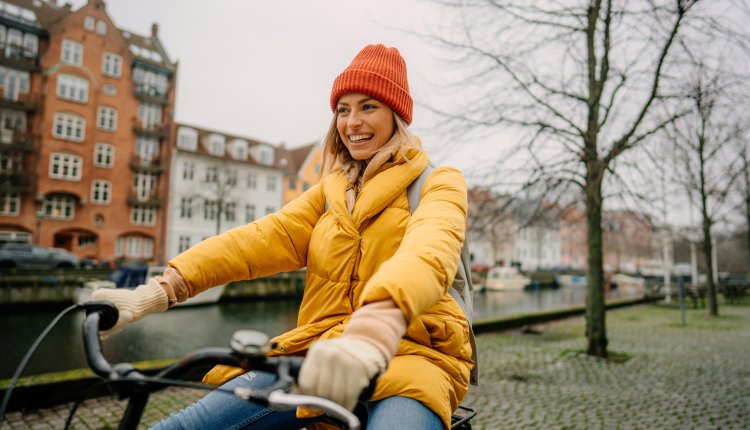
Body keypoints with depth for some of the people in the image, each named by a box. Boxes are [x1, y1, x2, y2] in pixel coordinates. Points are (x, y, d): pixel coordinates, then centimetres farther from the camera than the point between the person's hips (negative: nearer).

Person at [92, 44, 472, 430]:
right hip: (321, 352, 4)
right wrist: (157, 291, -17)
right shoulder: (331, 192, 14)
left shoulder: (437, 183, -1)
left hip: (411, 354, -3)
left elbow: (430, 248, -25)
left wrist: (374, 328, -45)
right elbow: (264, 237, -3)